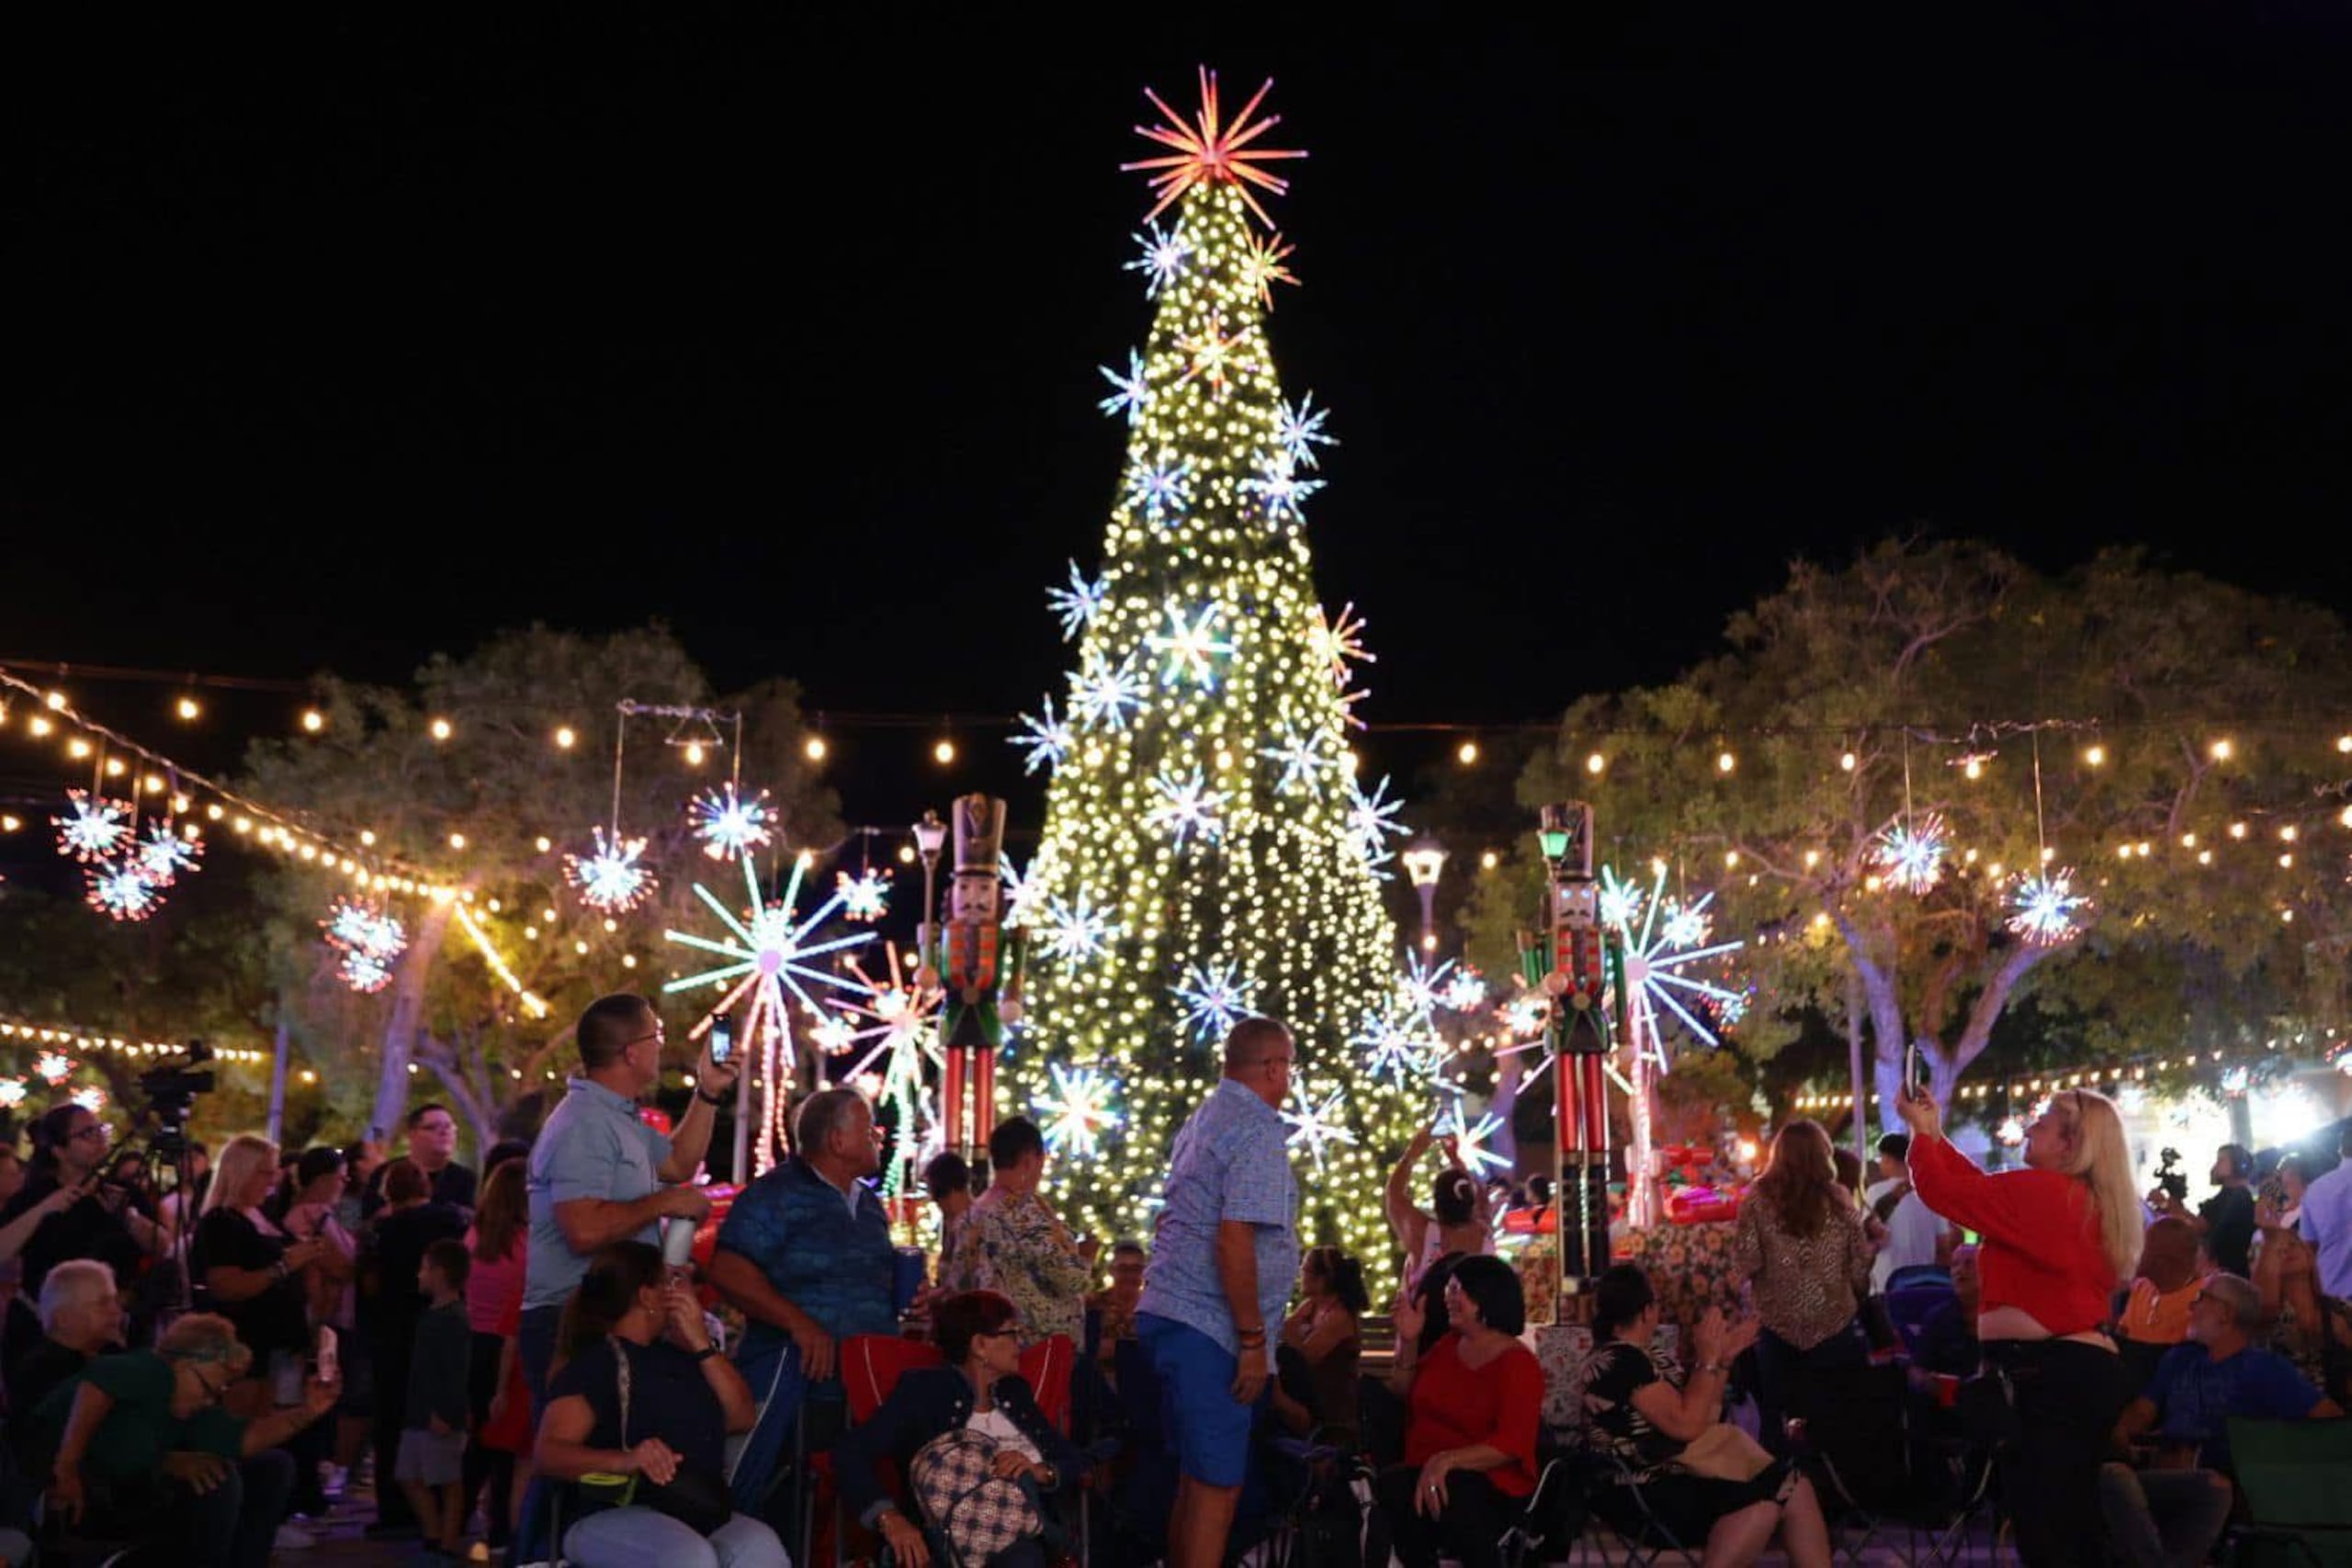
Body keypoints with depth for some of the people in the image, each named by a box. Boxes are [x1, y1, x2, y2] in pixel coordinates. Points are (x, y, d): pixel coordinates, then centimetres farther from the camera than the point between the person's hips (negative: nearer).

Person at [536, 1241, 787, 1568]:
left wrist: (703, 1345, 4)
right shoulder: (592, 1364, 0)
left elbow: (742, 1418, 15)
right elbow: (550, 1453, -13)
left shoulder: (678, 1353, 19)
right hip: (611, 1519, -5)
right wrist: (624, 1460, -32)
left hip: (698, 1514, 5)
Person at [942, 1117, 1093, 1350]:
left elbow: (957, 1282, 13)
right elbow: (1068, 1278, -17)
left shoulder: (975, 1211, 9)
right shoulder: (1027, 1208, -14)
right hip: (1043, 1341, -8)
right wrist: (1085, 1258, 1)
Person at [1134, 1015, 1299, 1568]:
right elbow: (1234, 1239, -22)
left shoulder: (1202, 1120, 15)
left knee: (1194, 1477, 17)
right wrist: (1253, 1340, -18)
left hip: (1168, 1311, 10)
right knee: (1218, 1485, -6)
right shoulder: (1259, 1132, -14)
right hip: (1207, 1329, -9)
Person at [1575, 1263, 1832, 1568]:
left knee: (1793, 1485, -4)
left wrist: (1723, 1359, 13)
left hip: (1665, 1480, 10)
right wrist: (1708, 1359, -12)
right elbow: (1687, 1426, -20)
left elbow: (1702, 1418, 20)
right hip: (1642, 1499, -10)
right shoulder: (1623, 1361, -16)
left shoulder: (1635, 1357, 17)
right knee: (1761, 1503, -26)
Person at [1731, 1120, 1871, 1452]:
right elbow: (1861, 1265, -2)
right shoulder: (1839, 1199, -3)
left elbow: (1745, 1263, -8)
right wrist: (1855, 1297, 17)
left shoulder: (1759, 1199, -6)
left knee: (1779, 1422, 9)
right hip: (1835, 1324, 0)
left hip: (1778, 1326, 0)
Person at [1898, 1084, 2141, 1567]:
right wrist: (1935, 1134, 20)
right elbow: (1984, 1189, 20)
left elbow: (1942, 1190, -11)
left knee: (2044, 1526, -5)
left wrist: (1922, 1131, 5)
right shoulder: (2089, 1201, 14)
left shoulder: (2039, 1191, -16)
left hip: (2046, 1373, -10)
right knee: (2075, 1520, 18)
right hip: (2085, 1369, 10)